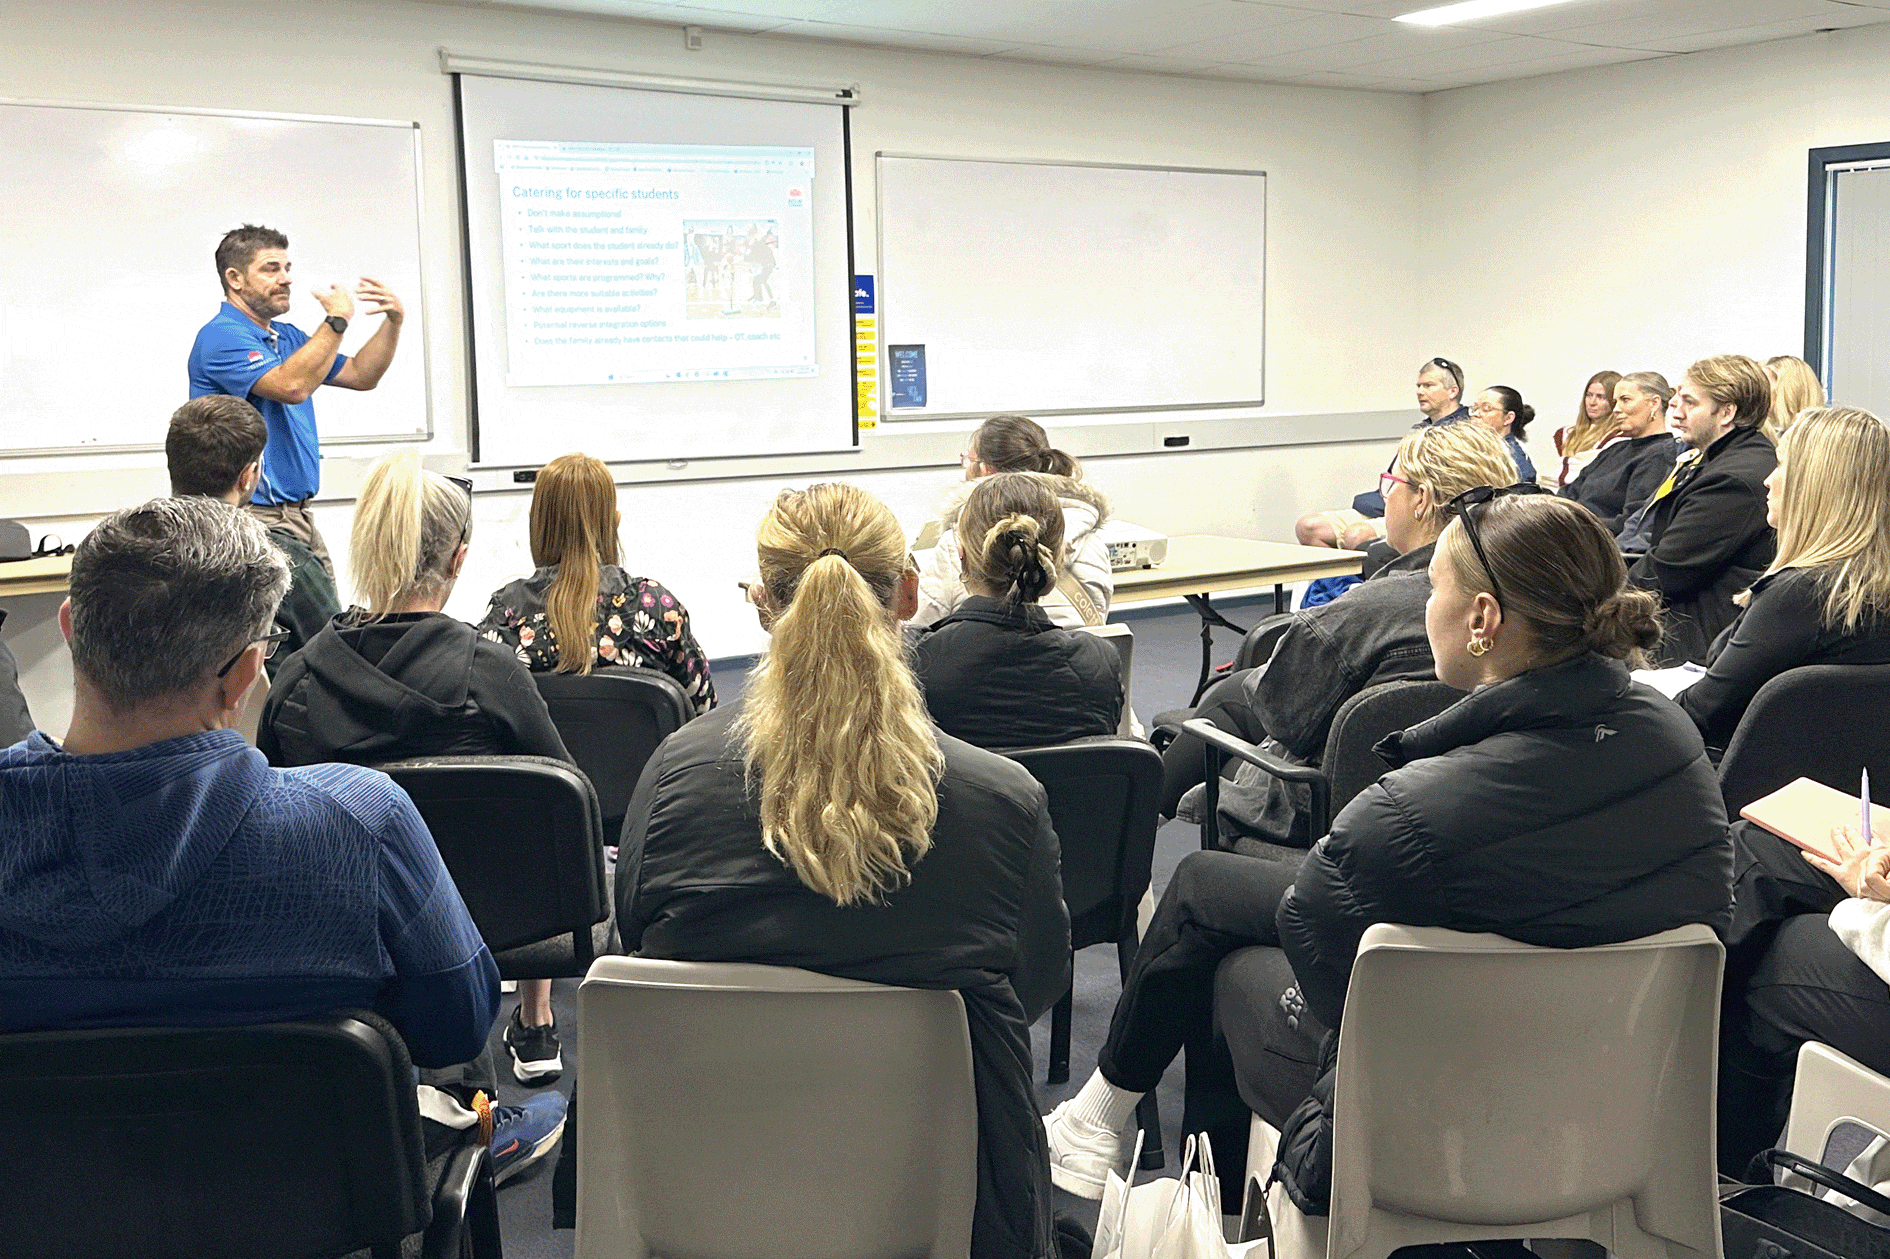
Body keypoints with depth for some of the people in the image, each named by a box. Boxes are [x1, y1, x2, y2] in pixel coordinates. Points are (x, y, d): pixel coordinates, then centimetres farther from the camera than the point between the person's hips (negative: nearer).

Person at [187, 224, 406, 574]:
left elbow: (360, 375, 20)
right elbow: (291, 386, -27)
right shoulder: (221, 336, -12)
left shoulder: (287, 336, 18)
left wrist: (393, 322, 5)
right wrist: (337, 320, -19)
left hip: (302, 516, 9)